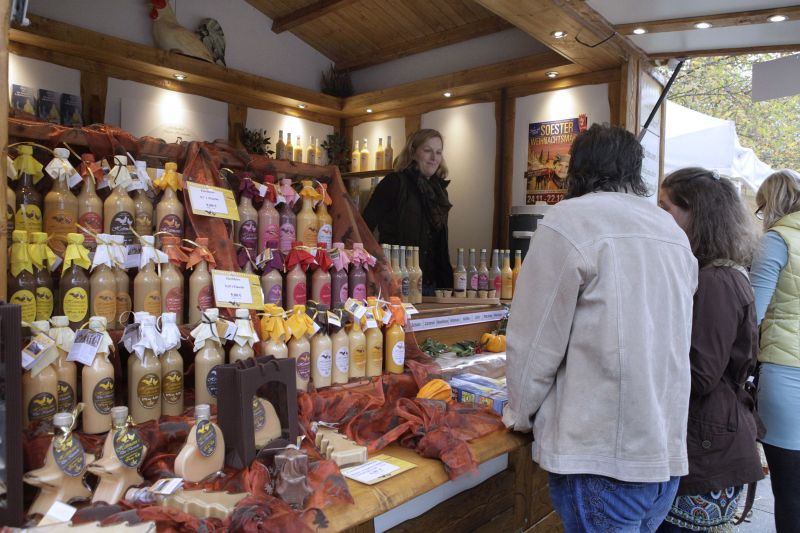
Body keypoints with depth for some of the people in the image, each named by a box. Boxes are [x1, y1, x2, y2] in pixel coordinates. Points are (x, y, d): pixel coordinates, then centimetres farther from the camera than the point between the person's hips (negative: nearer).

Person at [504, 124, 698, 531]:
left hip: (602, 458, -7)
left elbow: (535, 341, -11)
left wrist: (520, 414, 6)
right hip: (669, 452, 7)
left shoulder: (570, 220, -13)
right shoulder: (673, 231, 10)